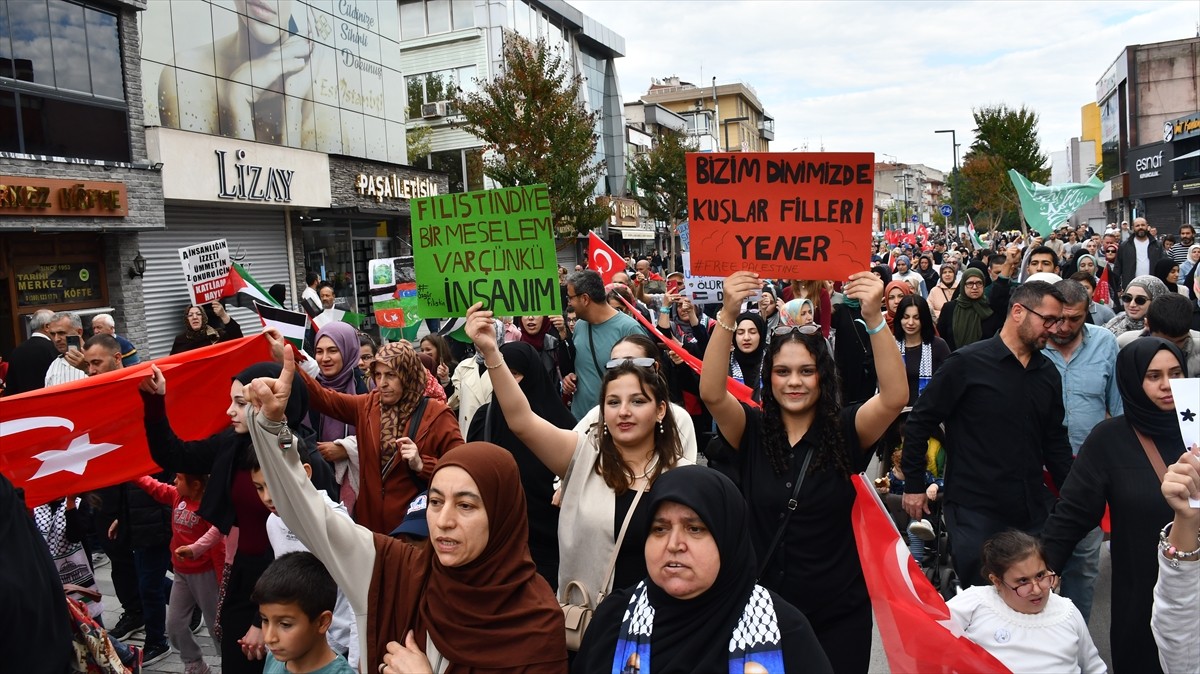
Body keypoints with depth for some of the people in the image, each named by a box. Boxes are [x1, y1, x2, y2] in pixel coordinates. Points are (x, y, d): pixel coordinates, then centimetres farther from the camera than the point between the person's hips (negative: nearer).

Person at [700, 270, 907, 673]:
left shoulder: (846, 431, -5)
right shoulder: (750, 431, -4)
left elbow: (895, 397, -22)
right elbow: (711, 393, -22)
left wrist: (874, 317, -35)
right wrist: (728, 315, -35)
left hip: (839, 613, 0)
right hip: (763, 607, 1)